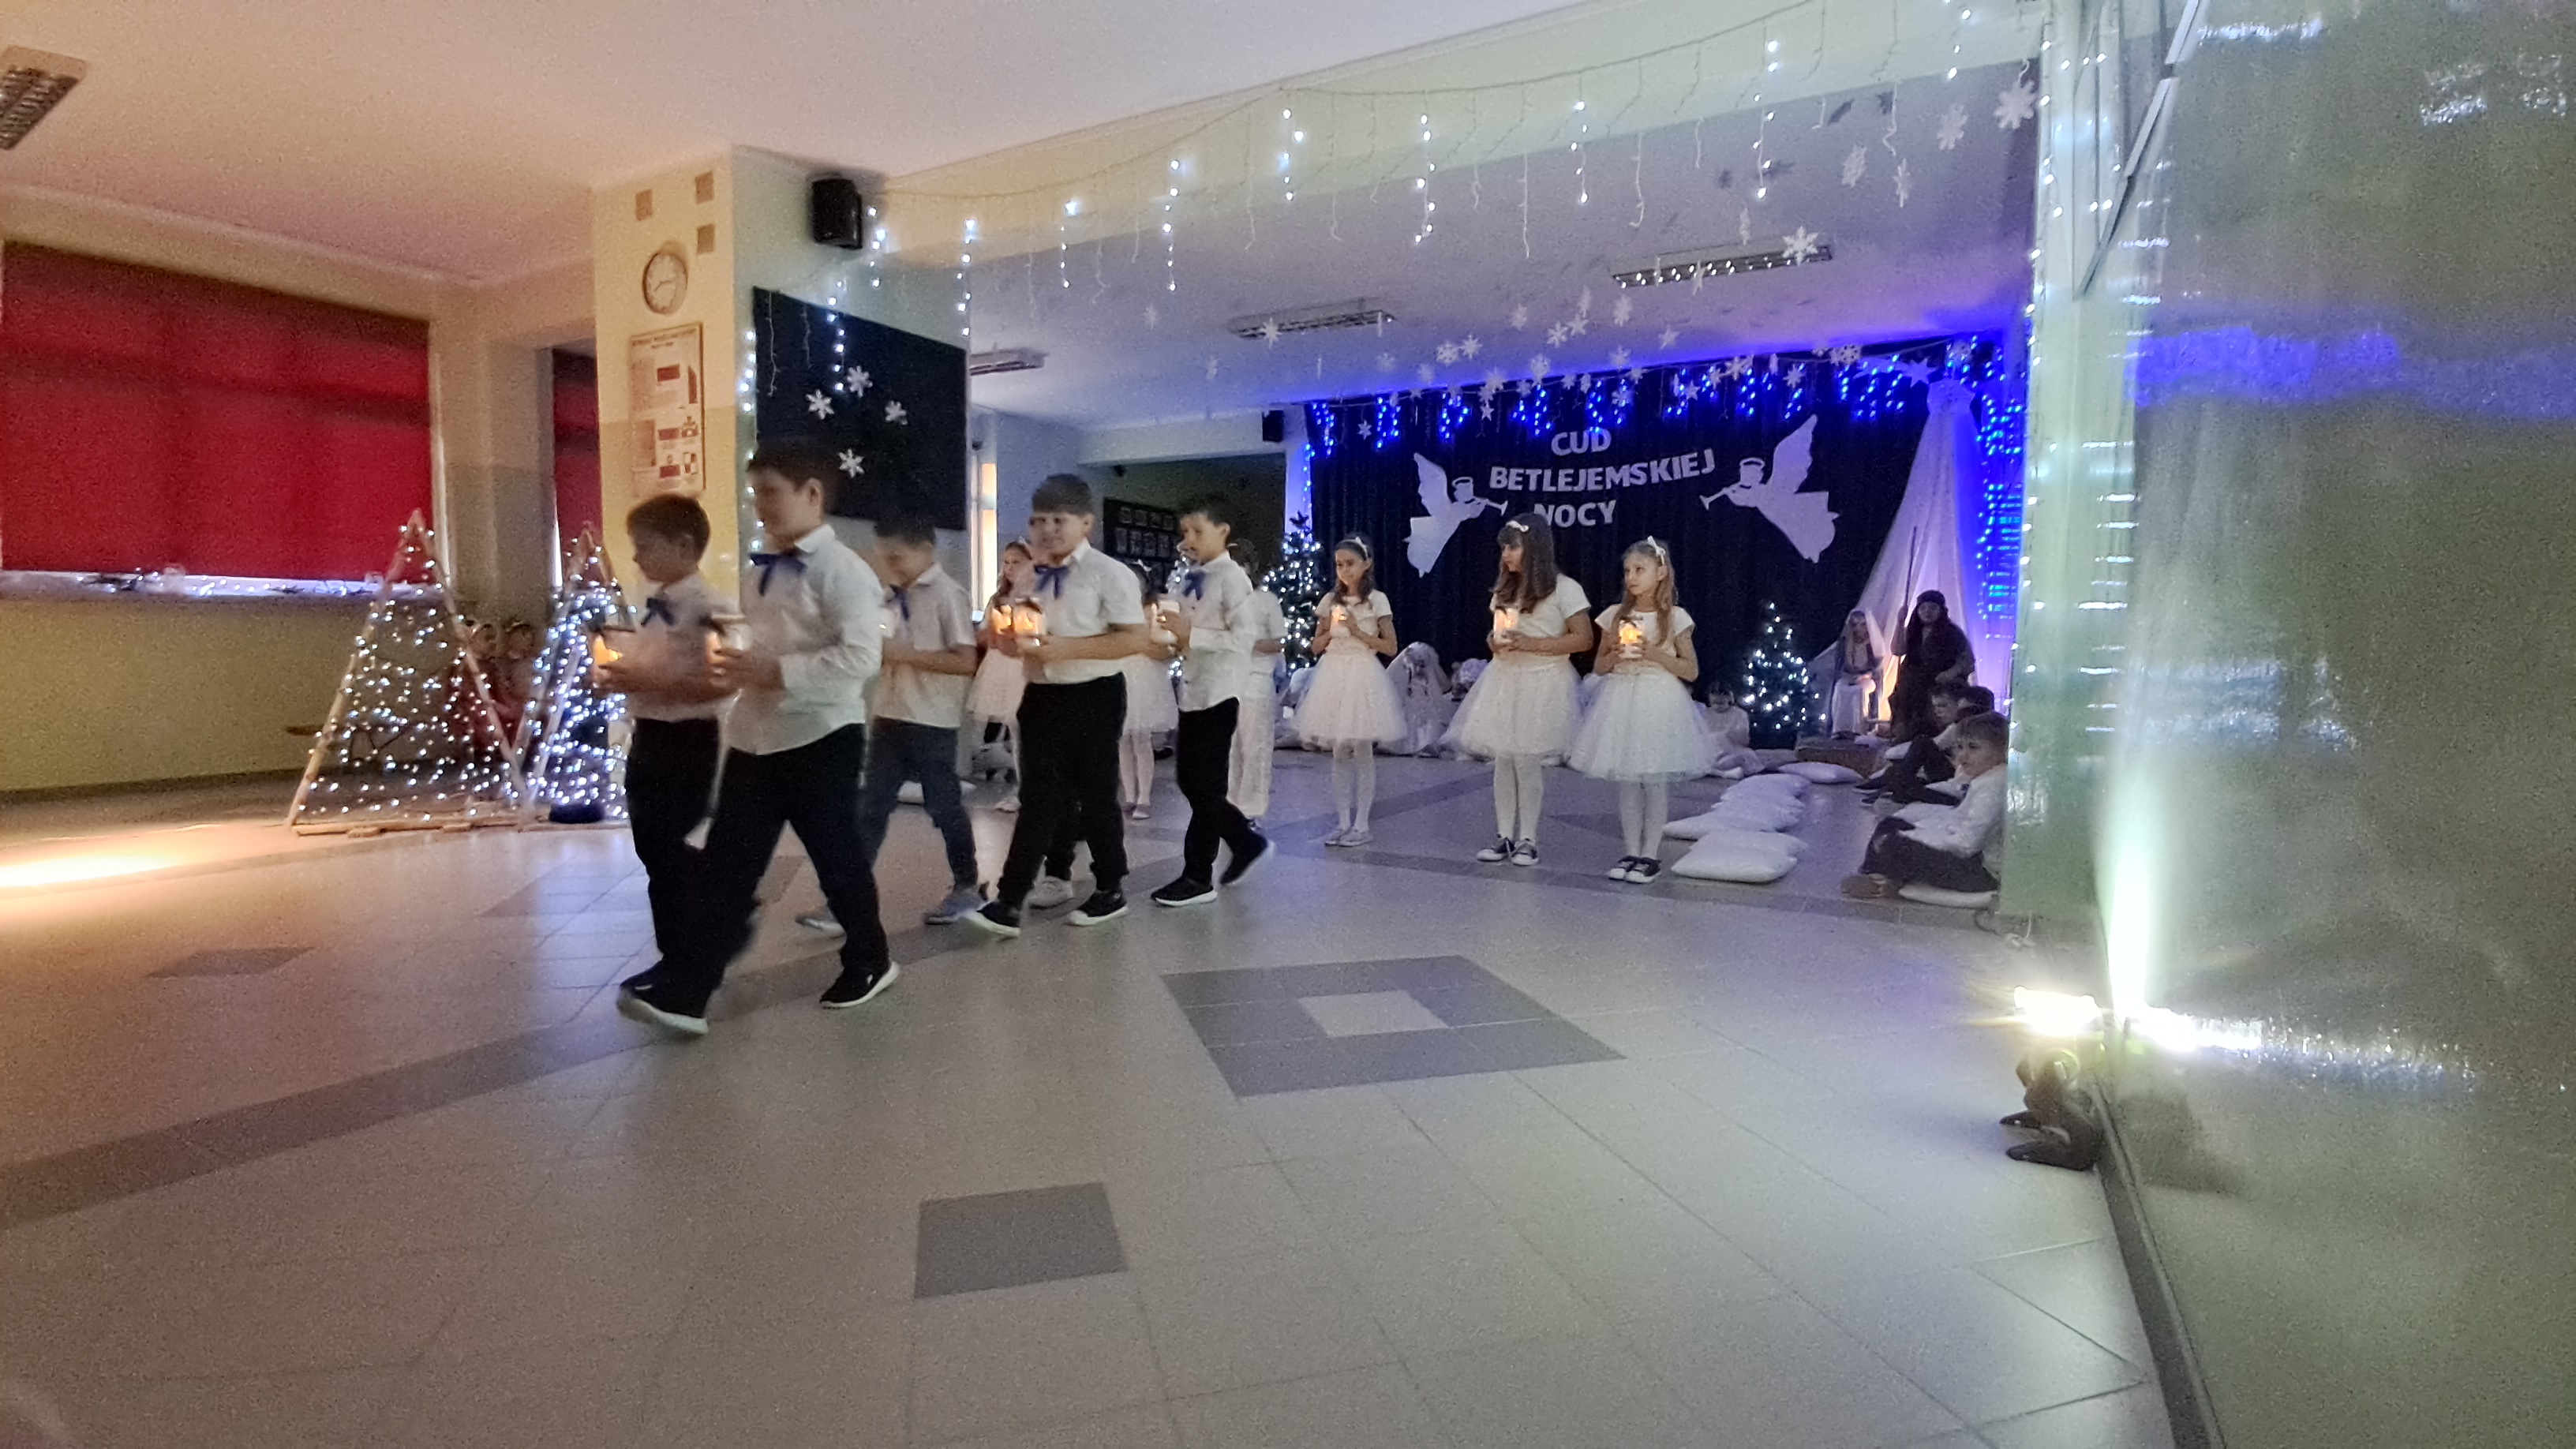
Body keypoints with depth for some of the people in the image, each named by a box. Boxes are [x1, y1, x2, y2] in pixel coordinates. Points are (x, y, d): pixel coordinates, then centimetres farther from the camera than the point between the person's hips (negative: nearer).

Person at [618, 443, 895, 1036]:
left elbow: (859, 658, -23)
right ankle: (682, 992, 8)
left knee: (836, 858, 8)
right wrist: (738, 665, 5)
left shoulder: (842, 569, -13)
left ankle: (869, 961, 30)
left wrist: (774, 671, -24)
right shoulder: (763, 571, 13)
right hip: (755, 737, 7)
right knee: (726, 865, 5)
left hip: (821, 738, -7)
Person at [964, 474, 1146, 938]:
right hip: (1042, 697, 5)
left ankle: (1110, 890, 26)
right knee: (1037, 800, 4)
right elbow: (1008, 634, 23)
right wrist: (1012, 640, -3)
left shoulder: (1109, 573, -9)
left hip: (1094, 697, -5)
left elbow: (1134, 638, -16)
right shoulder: (1033, 577, 11)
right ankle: (1008, 903, 4)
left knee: (1095, 796, 7)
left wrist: (1067, 647, -22)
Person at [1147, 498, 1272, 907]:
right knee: (1189, 780, 13)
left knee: (1205, 785, -2)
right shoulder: (1190, 578, 12)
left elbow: (1244, 637, -20)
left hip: (1219, 692, -9)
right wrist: (1174, 637, 1)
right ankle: (1246, 842, 30)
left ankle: (1198, 877, 8)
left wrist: (1192, 635, -21)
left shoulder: (1233, 578, -12)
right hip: (1192, 690, 9)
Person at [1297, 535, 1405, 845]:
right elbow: (1316, 647, 11)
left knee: (1363, 752, 0)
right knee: (1339, 753, 7)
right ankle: (1343, 822, 14)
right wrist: (1331, 630, -7)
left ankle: (1361, 824, 7)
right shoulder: (1330, 601, 8)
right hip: (1334, 677, 4)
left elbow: (1390, 647, -4)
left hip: (1363, 676, -4)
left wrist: (1357, 631, -12)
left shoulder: (1376, 600, -2)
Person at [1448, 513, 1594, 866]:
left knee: (1527, 761, -5)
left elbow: (1584, 640, -10)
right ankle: (1504, 836, 13)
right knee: (1503, 760, 5)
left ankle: (1527, 838, 9)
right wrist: (1495, 641, -1)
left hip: (1542, 683, -6)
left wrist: (1531, 644, -18)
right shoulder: (1505, 589, 14)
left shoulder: (1564, 589, -7)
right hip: (1505, 680, 6)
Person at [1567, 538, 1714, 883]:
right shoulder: (1615, 615, 6)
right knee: (1626, 783, 8)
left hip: (1659, 704, -3)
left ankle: (1651, 854, 12)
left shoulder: (1675, 617, -2)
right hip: (1622, 704, 4)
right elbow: (1598, 667, 12)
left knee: (1656, 783, 0)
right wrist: (1614, 656, -9)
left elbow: (1691, 670, -2)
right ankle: (1632, 852, 18)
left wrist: (1655, 654, -14)